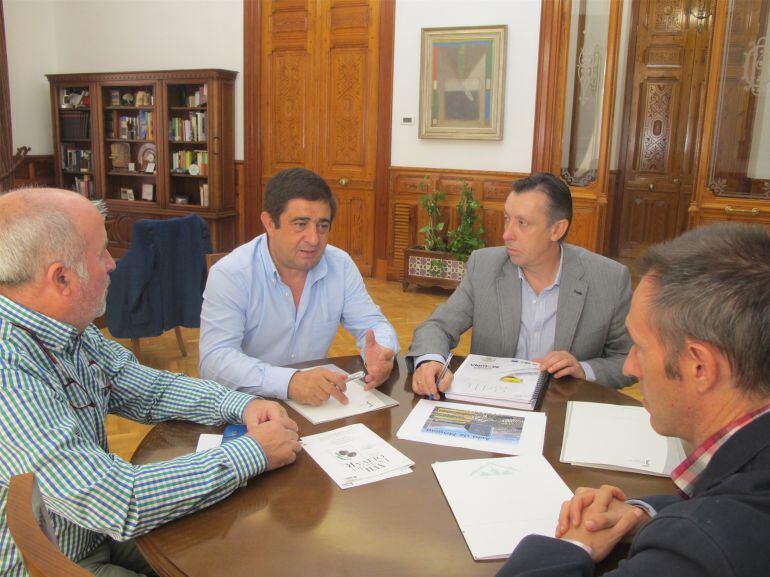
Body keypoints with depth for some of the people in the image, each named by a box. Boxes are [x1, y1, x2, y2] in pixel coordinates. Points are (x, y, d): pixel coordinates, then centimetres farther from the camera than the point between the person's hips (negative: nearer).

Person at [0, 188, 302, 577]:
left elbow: (147, 390, 7)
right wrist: (251, 453, -24)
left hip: (97, 529, 7)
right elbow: (116, 505, -34)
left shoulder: (68, 329, -4)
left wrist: (241, 405, -10)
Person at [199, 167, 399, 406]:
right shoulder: (230, 274, -14)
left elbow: (373, 324, 3)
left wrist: (380, 353, -21)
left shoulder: (341, 265, -1)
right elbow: (215, 360, -23)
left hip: (320, 404, 3)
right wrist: (289, 382, -38)